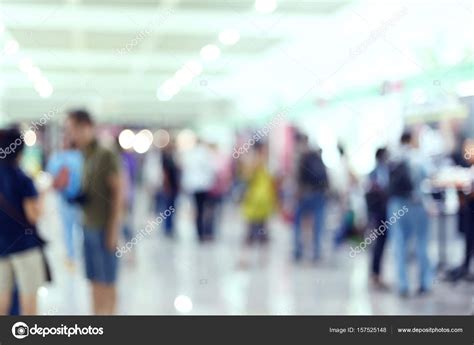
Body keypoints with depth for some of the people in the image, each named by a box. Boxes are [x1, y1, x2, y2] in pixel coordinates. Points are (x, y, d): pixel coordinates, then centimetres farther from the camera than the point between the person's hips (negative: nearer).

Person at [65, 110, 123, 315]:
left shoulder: (107, 157, -12)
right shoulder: (83, 157, 9)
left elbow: (118, 192, -14)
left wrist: (113, 229, -17)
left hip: (104, 227, -7)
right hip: (88, 227, 7)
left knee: (107, 281, 1)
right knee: (95, 280, 10)